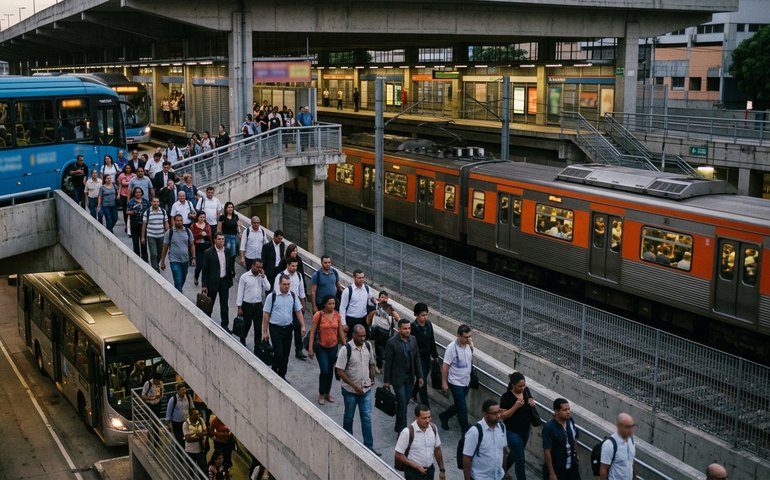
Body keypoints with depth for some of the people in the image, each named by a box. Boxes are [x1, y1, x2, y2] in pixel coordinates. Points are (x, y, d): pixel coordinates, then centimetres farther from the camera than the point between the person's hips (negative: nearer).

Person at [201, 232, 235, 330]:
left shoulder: (227, 251, 2)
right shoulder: (209, 253, -11)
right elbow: (204, 270, -10)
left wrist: (232, 273, -1)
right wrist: (204, 285, -12)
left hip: (224, 281, 4)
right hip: (213, 282, -3)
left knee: (224, 305, 8)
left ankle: (225, 325, 16)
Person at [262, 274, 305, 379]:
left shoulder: (293, 296, 3)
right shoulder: (272, 296, -9)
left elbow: (298, 311, 9)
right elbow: (266, 314, -6)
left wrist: (303, 326, -1)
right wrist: (265, 332, -7)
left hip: (288, 328, 4)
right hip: (275, 328, -4)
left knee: (286, 354, 10)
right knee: (278, 353, -10)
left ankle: (282, 375, 24)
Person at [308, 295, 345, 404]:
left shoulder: (337, 315, -3)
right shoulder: (318, 315, -15)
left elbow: (340, 332, 5)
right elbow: (312, 332, -13)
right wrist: (310, 348, -15)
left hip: (333, 347, 4)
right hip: (321, 347, -4)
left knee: (330, 371, 13)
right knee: (324, 371, -7)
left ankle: (327, 393, 31)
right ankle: (321, 394, 13)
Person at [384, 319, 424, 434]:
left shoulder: (413, 340, -1)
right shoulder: (391, 343, -17)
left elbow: (417, 358, 7)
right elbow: (388, 362, -11)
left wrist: (420, 376, 5)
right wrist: (386, 380, -8)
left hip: (409, 377, 5)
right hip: (397, 377, -5)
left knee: (404, 402, 13)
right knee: (402, 402, -7)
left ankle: (398, 426, 30)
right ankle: (402, 430, 3)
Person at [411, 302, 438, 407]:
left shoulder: (428, 324, -1)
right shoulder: (413, 327, -20)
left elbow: (432, 340, 9)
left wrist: (435, 354, 11)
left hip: (427, 356, 7)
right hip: (418, 358, -7)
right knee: (423, 382, -2)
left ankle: (413, 394, 46)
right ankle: (426, 406, 6)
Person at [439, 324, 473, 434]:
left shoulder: (469, 344, -3)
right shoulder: (452, 347, -22)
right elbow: (445, 366, -16)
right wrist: (444, 383, -13)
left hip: (466, 382, 7)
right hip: (456, 382, -6)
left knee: (459, 405, 19)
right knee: (462, 407, 0)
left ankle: (444, 416, 42)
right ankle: (465, 429, 15)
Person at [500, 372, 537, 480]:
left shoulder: (526, 390, -5)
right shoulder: (506, 397, -21)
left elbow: (531, 404, 11)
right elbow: (502, 416, -19)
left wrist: (532, 404, -13)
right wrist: (515, 406, -30)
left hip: (525, 430, 7)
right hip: (512, 431, -7)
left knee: (515, 454, 24)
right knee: (520, 459, -3)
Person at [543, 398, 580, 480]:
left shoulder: (570, 421, -5)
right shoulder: (549, 428, -24)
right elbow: (547, 452, -20)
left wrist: (576, 458, 15)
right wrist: (551, 473, -18)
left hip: (572, 466, 6)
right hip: (557, 469, -6)